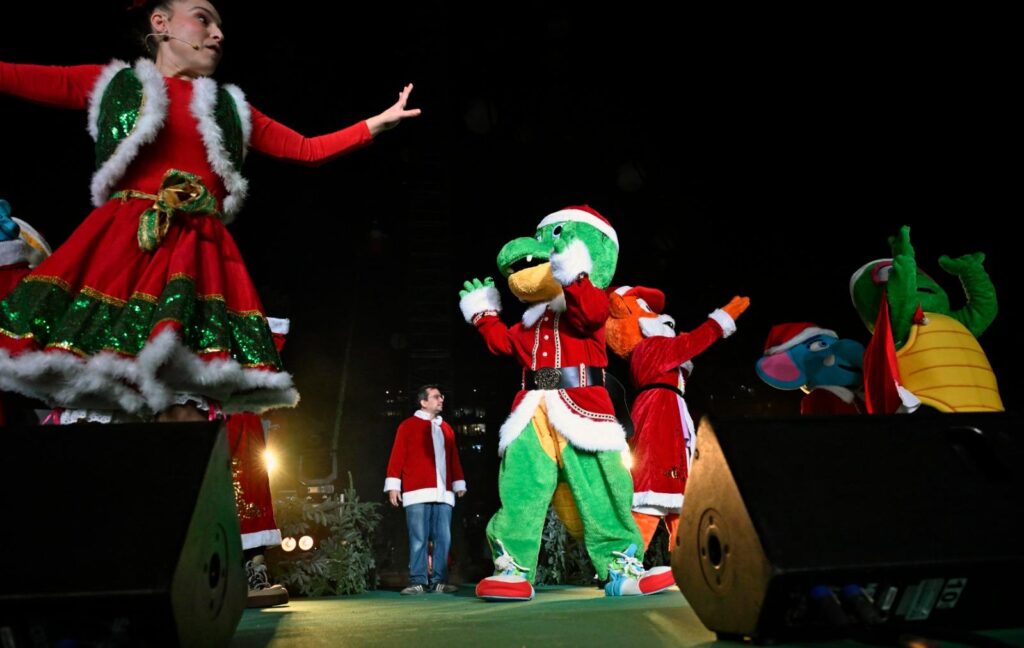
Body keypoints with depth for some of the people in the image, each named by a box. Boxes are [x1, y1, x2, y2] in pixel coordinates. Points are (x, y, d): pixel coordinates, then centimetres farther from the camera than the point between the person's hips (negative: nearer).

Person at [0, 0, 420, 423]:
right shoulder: (114, 84, 16)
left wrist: (379, 122, 16)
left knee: (182, 402, -13)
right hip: (121, 243, -1)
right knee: (84, 388, -10)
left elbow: (308, 149, 21)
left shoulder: (231, 108, 23)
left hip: (198, 251, 1)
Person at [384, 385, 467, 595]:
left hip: (443, 493, 5)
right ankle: (418, 582, 1)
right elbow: (397, 456, 0)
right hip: (418, 492, -4)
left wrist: (459, 483, 14)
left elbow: (454, 458, 19)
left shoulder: (446, 428, 20)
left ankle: (439, 581, 7)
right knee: (419, 539, -4)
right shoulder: (408, 425, 6)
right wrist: (393, 485, -6)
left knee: (443, 538, 1)